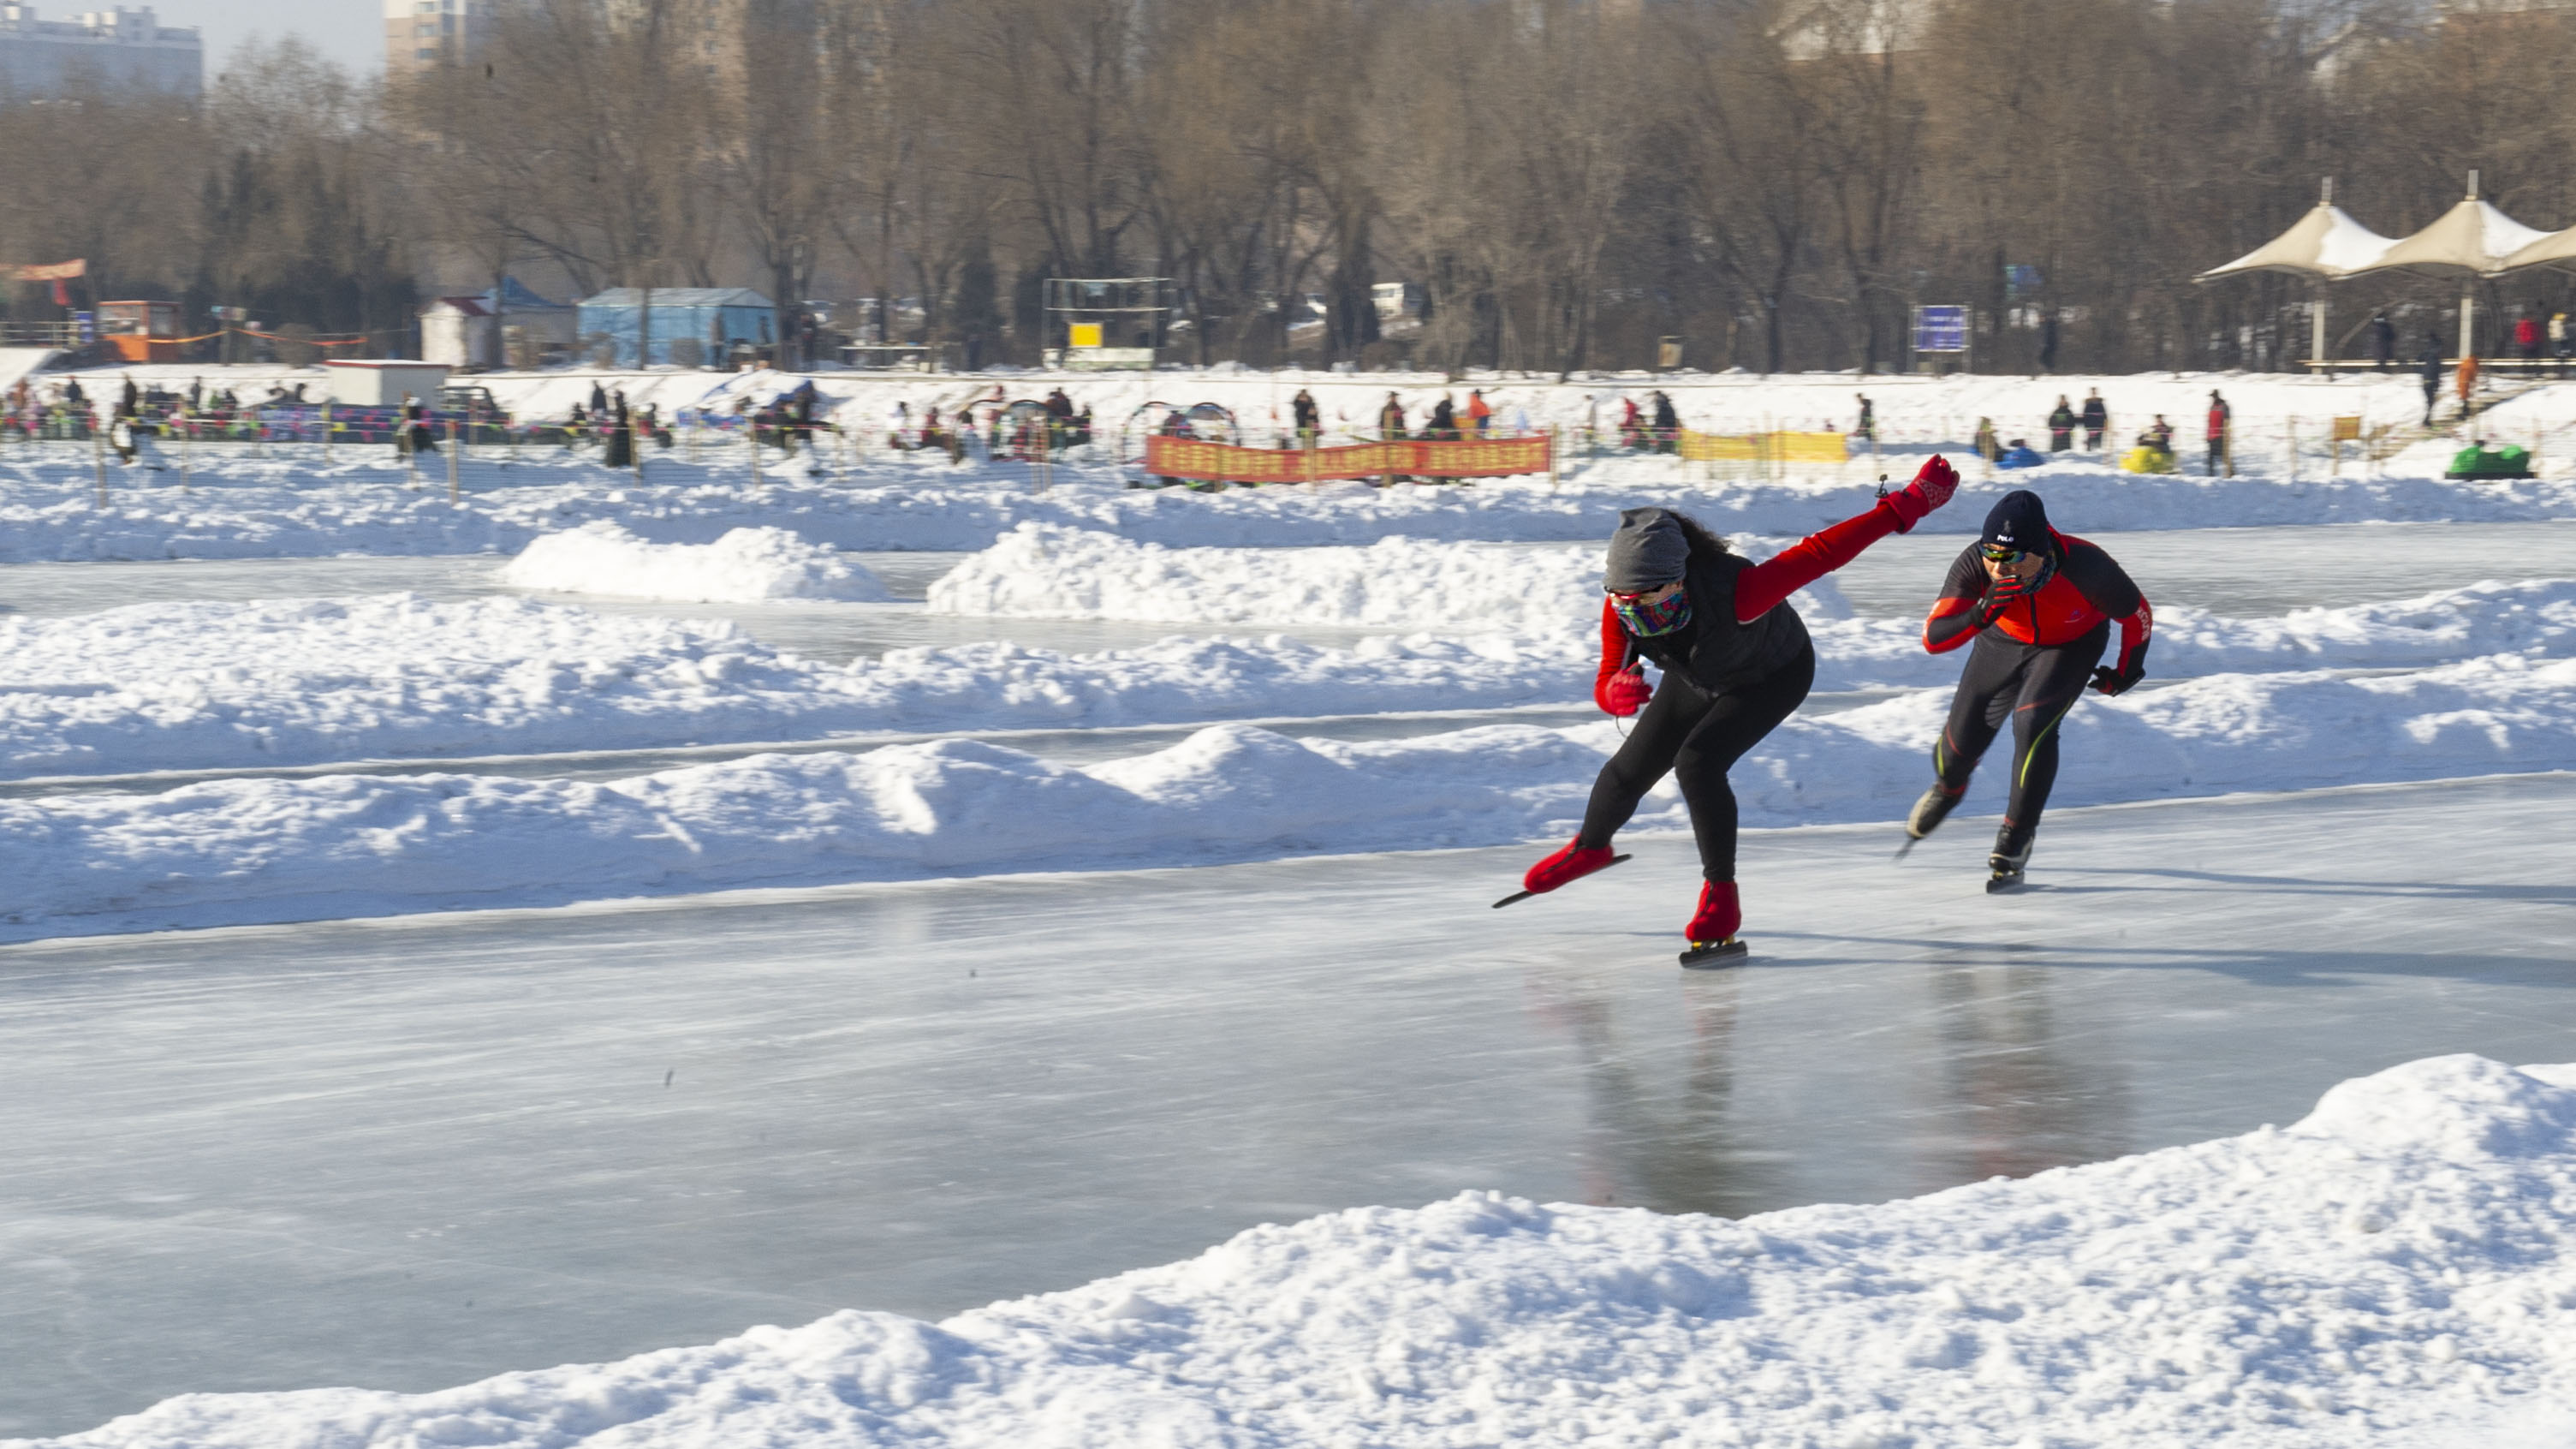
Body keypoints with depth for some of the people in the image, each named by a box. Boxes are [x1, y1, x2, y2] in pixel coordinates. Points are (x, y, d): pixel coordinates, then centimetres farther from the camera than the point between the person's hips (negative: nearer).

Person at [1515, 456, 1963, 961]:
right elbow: (1606, 685, -22)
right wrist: (1616, 693, -49)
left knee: (1697, 762, -24)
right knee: (1632, 768, 12)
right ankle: (1590, 847, 46)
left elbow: (1822, 551, -41)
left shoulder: (1731, 592, -47)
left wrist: (1910, 502, -40)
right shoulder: (1621, 611, -32)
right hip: (1698, 676, 5)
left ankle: (1721, 893, -6)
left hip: (1773, 677, -5)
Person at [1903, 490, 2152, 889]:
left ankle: (2016, 838, -5)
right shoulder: (1974, 564, -36)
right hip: (2004, 641, 2)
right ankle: (1947, 788, 45)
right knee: (1963, 736, 6)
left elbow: (2137, 614, -20)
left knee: (2033, 723, -24)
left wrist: (2127, 672, -4)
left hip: (2071, 645, -2)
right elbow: (1933, 638, -38)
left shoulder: (2084, 566, -39)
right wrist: (1981, 612, -56)